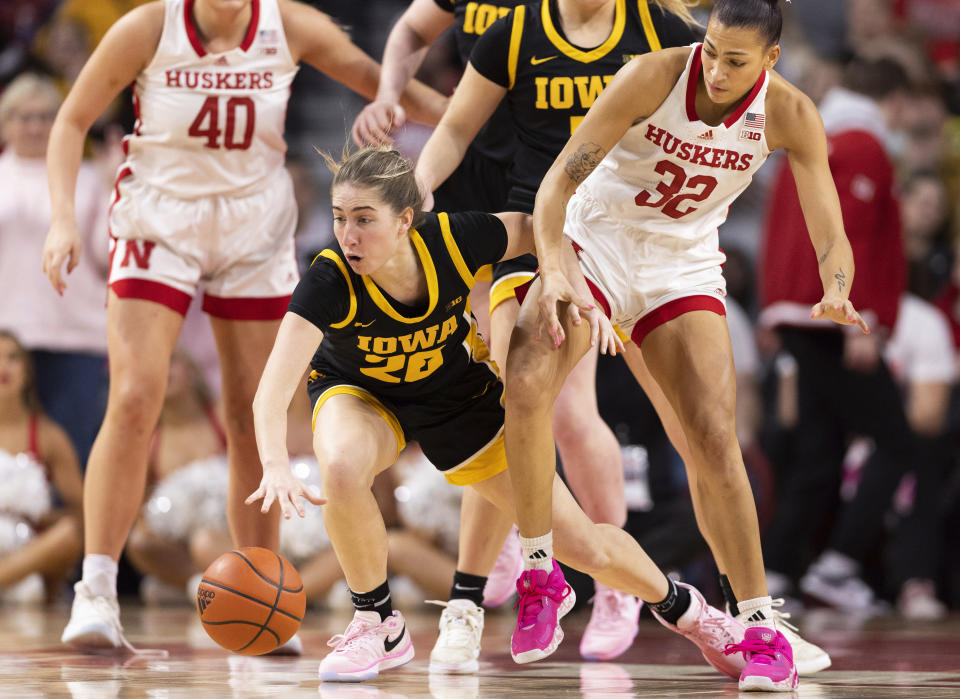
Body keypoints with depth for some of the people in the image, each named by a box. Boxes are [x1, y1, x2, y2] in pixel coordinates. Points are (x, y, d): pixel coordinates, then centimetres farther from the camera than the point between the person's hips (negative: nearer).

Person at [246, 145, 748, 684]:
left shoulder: (453, 241, -31)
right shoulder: (329, 282, -36)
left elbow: (537, 229, -8)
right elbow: (272, 392, -46)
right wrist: (277, 467, -63)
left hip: (455, 396, 1)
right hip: (361, 393, -1)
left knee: (584, 545, 2)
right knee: (342, 469, -38)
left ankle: (682, 609, 34)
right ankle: (380, 626, -13)